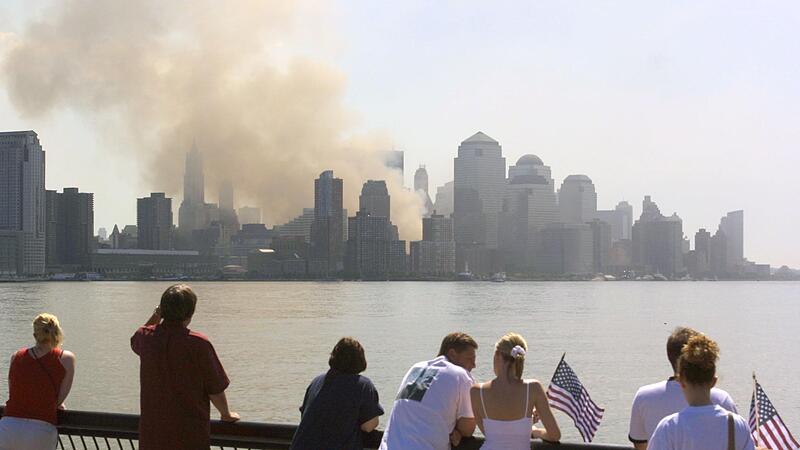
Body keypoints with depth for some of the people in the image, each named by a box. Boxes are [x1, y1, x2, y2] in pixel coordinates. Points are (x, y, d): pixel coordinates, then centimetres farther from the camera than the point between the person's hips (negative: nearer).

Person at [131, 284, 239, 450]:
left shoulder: (146, 337, -4)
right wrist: (226, 414, 9)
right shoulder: (198, 343, -18)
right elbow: (215, 390, -10)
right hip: (191, 436, -4)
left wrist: (155, 317, 11)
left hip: (151, 434, 4)